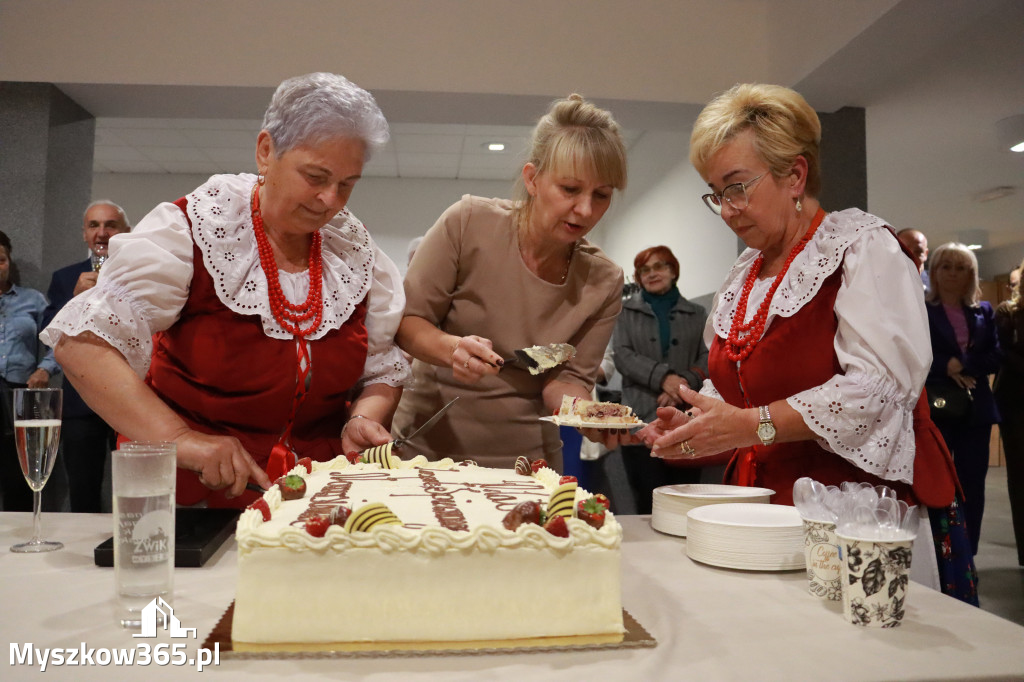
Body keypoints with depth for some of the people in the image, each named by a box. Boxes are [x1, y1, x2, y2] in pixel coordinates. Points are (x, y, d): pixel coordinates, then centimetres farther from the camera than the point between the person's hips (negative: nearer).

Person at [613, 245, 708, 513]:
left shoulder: (696, 314, 17)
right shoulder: (626, 311, 14)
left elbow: (708, 358, 5)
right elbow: (622, 355, 0)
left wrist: (685, 383, -14)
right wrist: (663, 377, -14)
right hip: (642, 420, -1)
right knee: (649, 506, -5)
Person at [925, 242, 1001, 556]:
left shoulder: (984, 311, 12)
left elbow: (995, 357, 2)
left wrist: (962, 365, -13)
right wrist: (946, 369, -17)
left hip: (975, 410, 4)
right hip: (935, 409, -4)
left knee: (972, 486, 7)